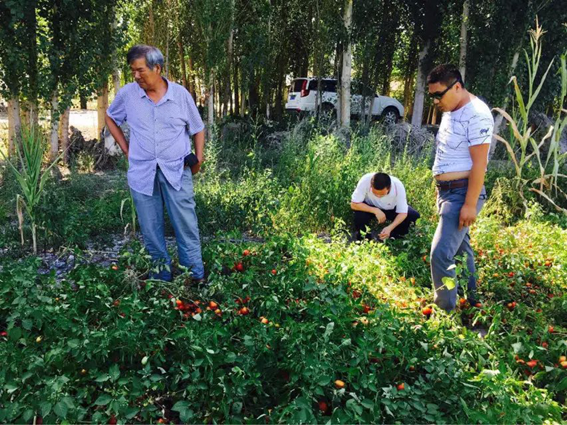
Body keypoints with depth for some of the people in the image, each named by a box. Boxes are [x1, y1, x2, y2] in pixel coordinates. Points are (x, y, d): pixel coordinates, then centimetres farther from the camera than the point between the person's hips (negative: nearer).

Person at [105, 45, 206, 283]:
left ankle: (196, 277, 12)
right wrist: (125, 149, 10)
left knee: (187, 227, -1)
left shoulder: (180, 94, -1)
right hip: (142, 172, 2)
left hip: (177, 171, -1)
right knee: (151, 230, 8)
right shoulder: (127, 94, 1)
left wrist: (199, 158, 0)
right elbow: (110, 118, 19)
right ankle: (161, 276, 24)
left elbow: (198, 129, 10)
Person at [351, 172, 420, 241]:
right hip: (370, 208, -1)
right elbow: (354, 204, -29)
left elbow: (403, 213, -25)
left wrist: (390, 228, -42)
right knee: (359, 214, -33)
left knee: (414, 215, -21)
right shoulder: (365, 181, -35)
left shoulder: (398, 186, -32)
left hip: (391, 209, 1)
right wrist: (375, 211, -39)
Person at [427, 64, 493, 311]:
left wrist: (470, 204, -22)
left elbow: (479, 163, -21)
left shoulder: (476, 114, -18)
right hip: (446, 191, 10)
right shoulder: (449, 112, 11)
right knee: (460, 249, 20)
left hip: (463, 193, -10)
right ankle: (471, 302, 36)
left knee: (441, 254, -13)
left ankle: (446, 312, 2)